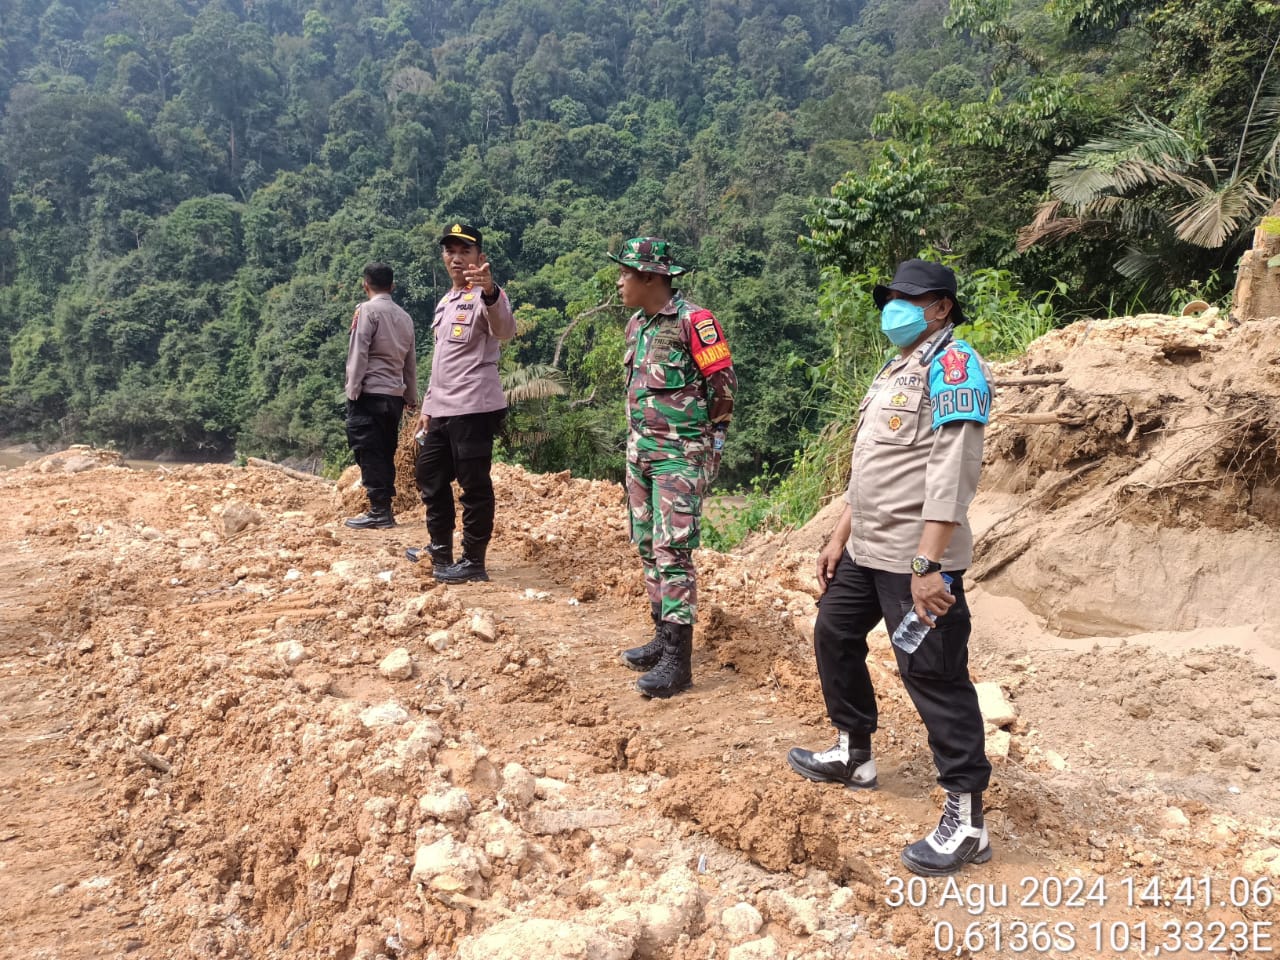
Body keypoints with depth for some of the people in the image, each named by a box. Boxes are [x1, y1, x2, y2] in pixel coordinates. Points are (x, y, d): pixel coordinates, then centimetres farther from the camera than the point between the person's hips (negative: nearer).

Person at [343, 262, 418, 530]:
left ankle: (379, 511, -8)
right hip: (394, 394, 6)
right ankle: (385, 508, 10)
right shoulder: (404, 316, 14)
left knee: (369, 451, -5)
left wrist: (352, 390, -10)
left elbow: (359, 353, -11)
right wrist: (411, 396, 22)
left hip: (369, 392, -6)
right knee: (385, 452, 10)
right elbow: (411, 361, 17)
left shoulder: (367, 310, -5)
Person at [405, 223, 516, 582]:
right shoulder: (445, 301, 19)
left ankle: (473, 562, 6)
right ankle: (440, 549, 32)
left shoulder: (486, 296, -9)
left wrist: (490, 291, -51)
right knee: (429, 475, 18)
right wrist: (428, 405, 22)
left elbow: (505, 331, -33)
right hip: (441, 409, 10)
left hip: (474, 408, -10)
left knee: (474, 484, -4)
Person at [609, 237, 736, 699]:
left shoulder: (693, 321, -13)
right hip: (640, 452, 9)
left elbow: (723, 383, -11)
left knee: (673, 550, -11)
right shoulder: (636, 324, 12)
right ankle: (663, 637, 23)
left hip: (680, 454, -9)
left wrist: (713, 443, -8)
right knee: (648, 547, 12)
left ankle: (678, 660, -7)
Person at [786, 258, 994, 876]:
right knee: (834, 635, 21)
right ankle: (853, 755, 39)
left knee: (934, 676, -6)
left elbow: (951, 471, -23)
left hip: (915, 560, -10)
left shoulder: (952, 365, -13)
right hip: (866, 551, 10)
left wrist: (927, 564, -28)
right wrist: (840, 539, 20)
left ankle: (966, 822, 4)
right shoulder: (897, 368, 18)